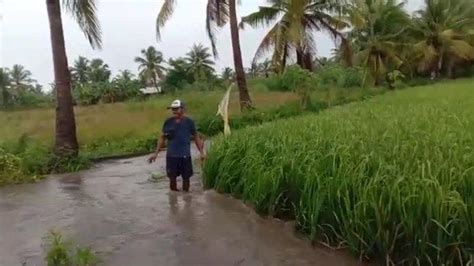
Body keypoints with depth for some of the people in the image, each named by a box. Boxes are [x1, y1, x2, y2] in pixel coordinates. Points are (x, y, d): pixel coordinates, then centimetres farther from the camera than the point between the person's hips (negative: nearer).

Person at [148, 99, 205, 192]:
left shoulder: (189, 122, -3)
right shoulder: (168, 122, 0)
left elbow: (196, 137, 4)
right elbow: (162, 137, 7)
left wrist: (201, 152, 1)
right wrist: (156, 153, 3)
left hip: (185, 156, -1)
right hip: (171, 156, 1)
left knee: (186, 177, 8)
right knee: (172, 178, 6)